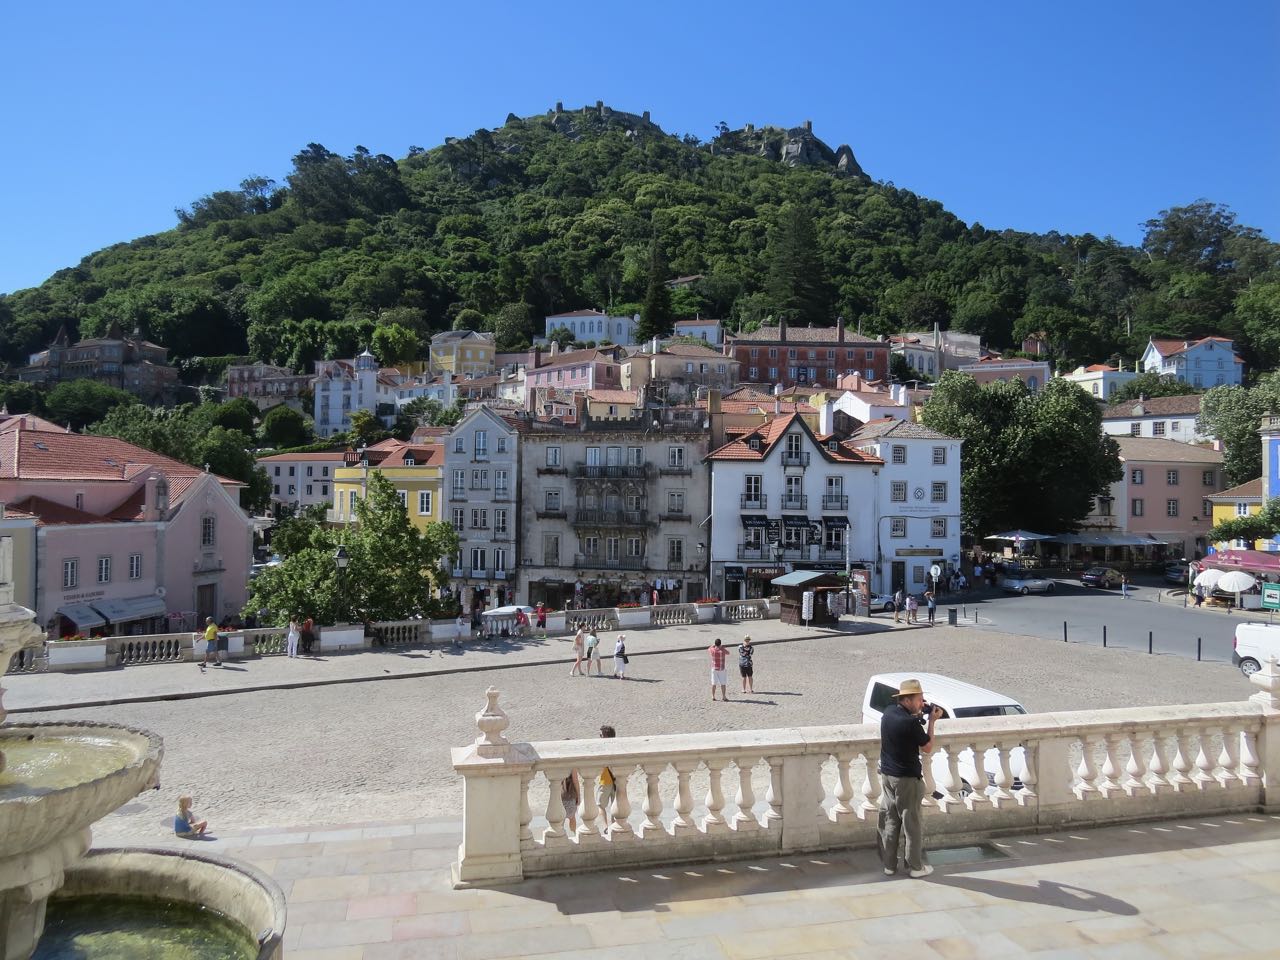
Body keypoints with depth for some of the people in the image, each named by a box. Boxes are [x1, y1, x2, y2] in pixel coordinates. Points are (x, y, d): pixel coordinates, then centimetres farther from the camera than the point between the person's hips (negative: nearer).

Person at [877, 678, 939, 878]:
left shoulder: (889, 712, -1)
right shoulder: (911, 723, -24)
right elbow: (927, 747, -11)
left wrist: (918, 713, 6)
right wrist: (932, 721, -5)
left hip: (887, 775, 7)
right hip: (907, 779, -7)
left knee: (889, 822, 15)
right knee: (912, 823, 8)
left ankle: (889, 864, 22)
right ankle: (916, 866, 19)